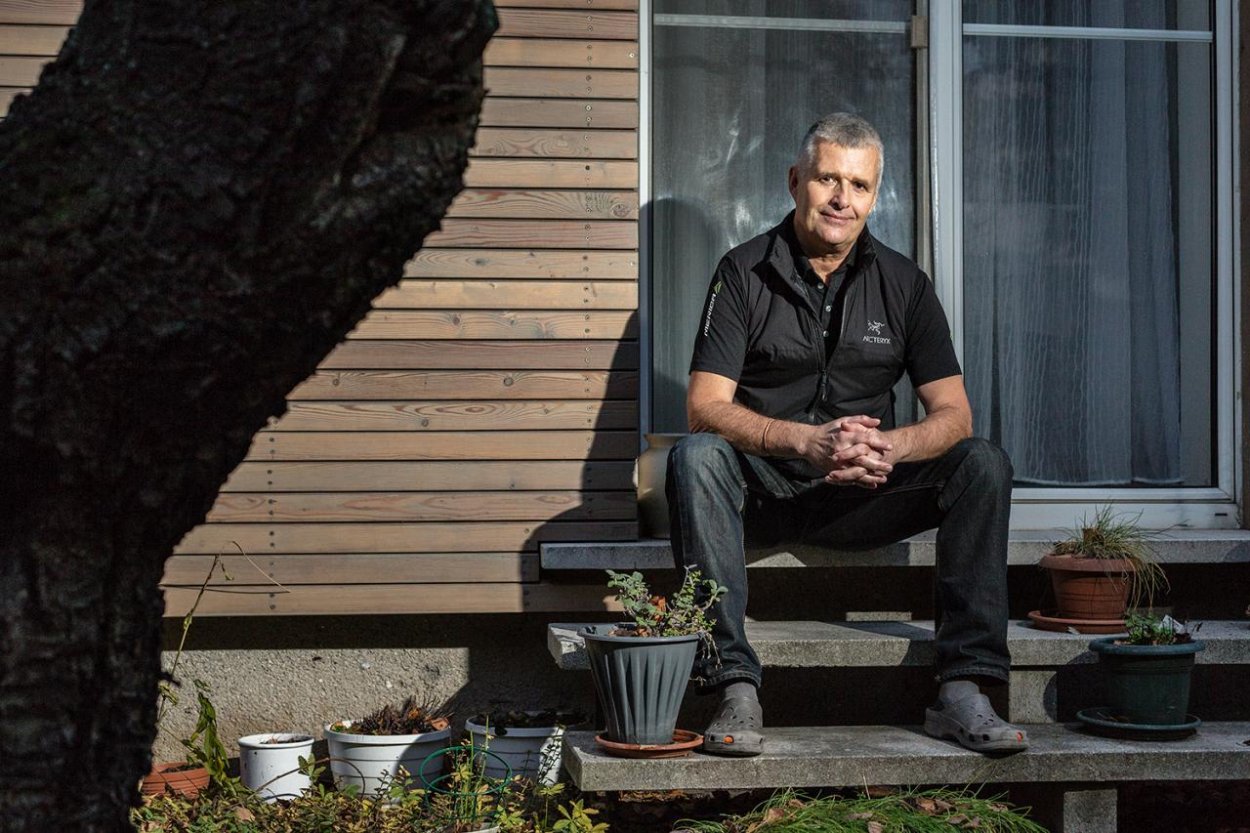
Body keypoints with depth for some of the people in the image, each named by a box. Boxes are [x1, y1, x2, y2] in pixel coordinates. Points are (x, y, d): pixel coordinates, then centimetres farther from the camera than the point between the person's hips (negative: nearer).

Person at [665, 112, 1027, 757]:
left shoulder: (903, 283, 6)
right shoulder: (744, 273, -2)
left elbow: (953, 413, 0)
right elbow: (704, 407, -13)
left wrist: (888, 448, -24)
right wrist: (809, 441, -29)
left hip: (863, 496, 2)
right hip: (765, 489, -2)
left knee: (983, 464, -20)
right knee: (694, 457, -33)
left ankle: (962, 689, -24)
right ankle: (734, 687, -36)